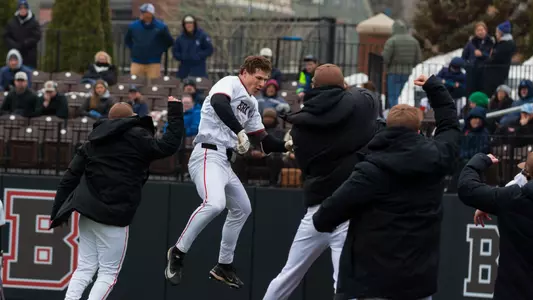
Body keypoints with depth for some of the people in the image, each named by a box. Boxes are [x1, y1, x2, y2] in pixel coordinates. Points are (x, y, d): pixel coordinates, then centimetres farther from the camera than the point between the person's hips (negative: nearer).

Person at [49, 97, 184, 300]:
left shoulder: (94, 141, 16)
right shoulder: (137, 138, -3)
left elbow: (70, 176, 13)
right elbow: (169, 145, -8)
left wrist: (58, 211, 14)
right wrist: (175, 111, 4)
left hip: (87, 211, 6)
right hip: (114, 215, -6)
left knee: (85, 268, 11)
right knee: (108, 272, 0)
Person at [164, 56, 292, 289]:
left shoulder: (251, 103, 21)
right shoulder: (230, 84, -6)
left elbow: (262, 140, 23)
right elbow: (218, 103, -30)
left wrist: (285, 146, 5)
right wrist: (239, 132, -37)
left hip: (225, 162, 10)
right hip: (208, 156, -10)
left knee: (242, 209, 21)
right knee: (214, 203, -31)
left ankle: (224, 267, 29)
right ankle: (178, 252, -17)